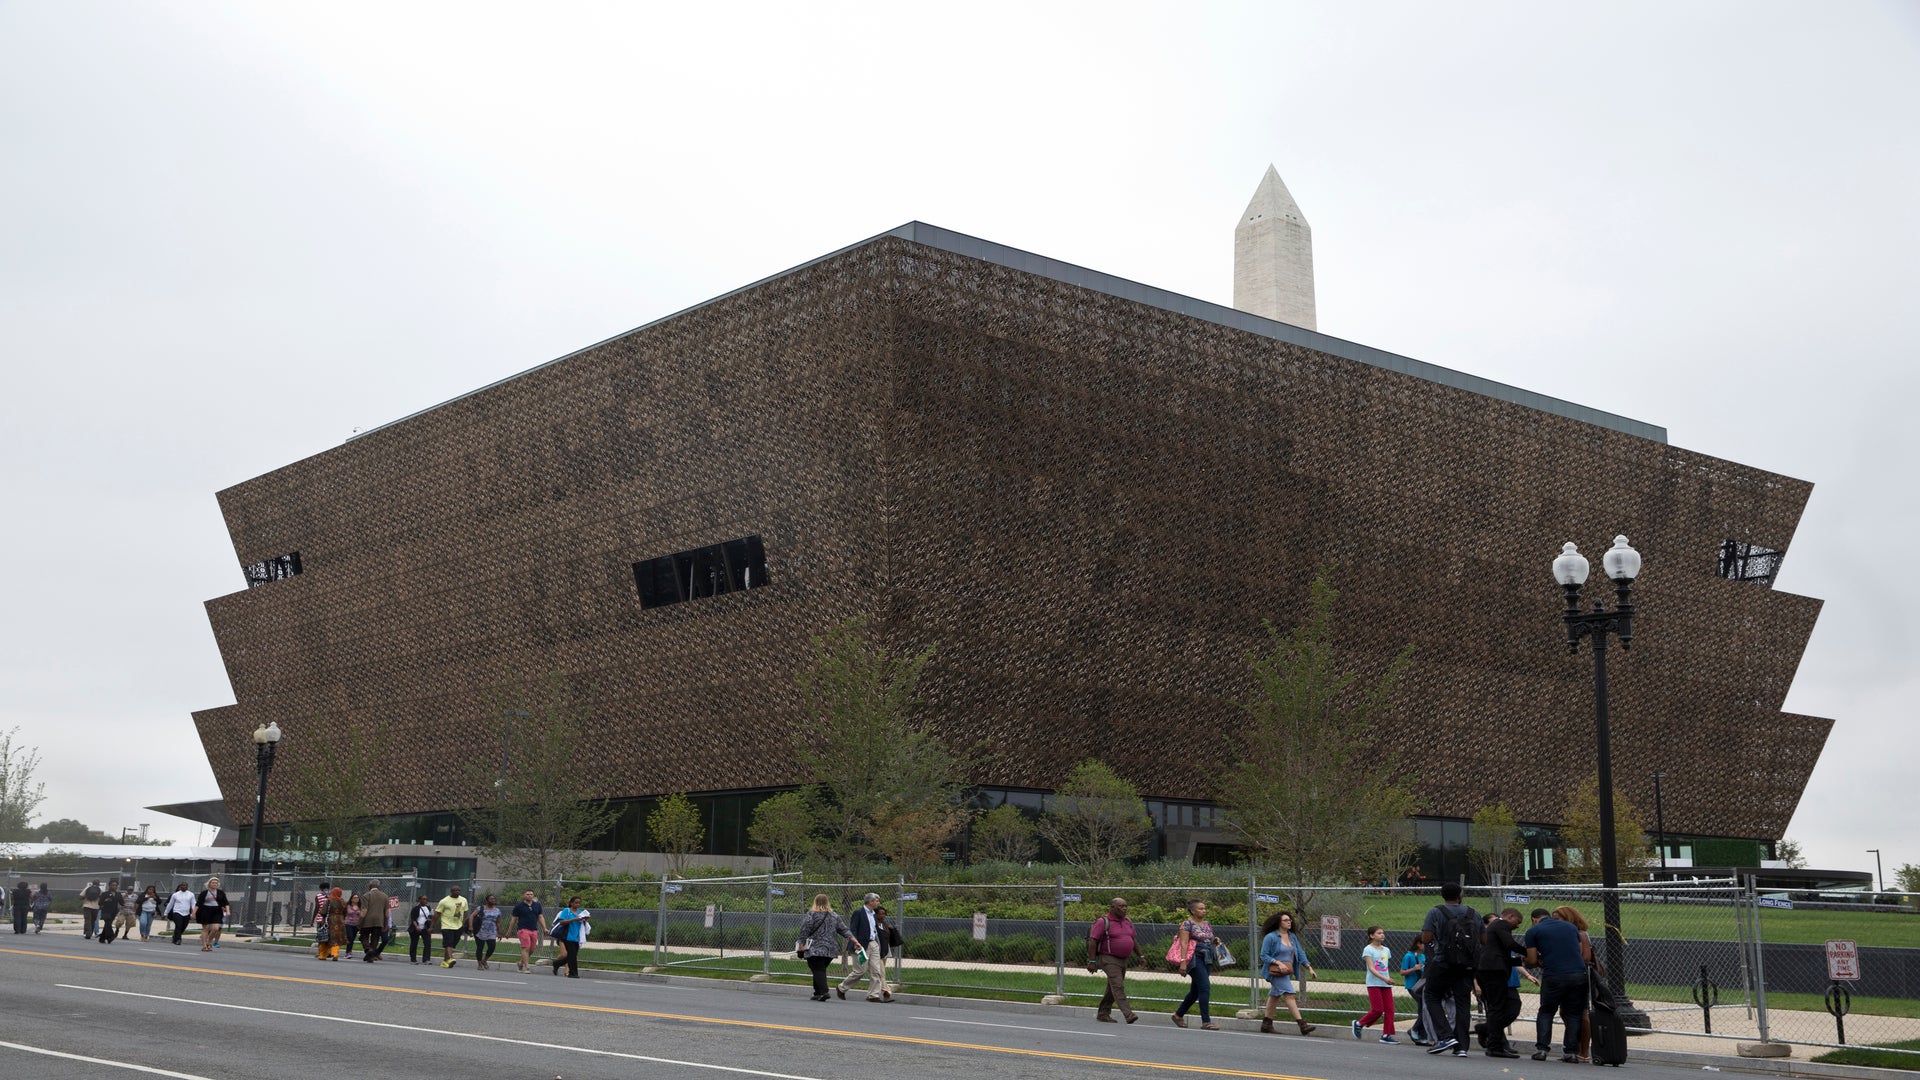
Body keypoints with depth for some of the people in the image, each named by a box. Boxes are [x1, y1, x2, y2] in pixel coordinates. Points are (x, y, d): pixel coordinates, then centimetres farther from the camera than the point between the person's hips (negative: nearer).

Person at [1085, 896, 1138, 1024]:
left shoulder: (1128, 922, 11)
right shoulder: (1103, 922, -11)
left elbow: (1133, 940, 23)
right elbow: (1092, 941, -13)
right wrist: (1091, 961, -18)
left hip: (1123, 960, 8)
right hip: (1109, 959, -8)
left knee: (1112, 989, 12)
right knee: (1118, 986, -18)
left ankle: (1103, 1014, 22)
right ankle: (1128, 1014, -27)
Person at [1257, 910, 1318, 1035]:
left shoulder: (1292, 937, 11)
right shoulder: (1271, 937, -11)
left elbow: (1300, 953, 11)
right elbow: (1264, 955, -10)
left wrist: (1309, 967, 1)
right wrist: (1278, 963, -21)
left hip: (1287, 972, 8)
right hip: (1276, 972, -8)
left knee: (1274, 996, 16)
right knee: (1290, 995, -15)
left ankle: (1266, 1023, 26)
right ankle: (1301, 1024, -20)